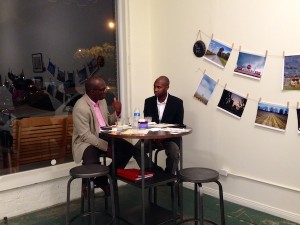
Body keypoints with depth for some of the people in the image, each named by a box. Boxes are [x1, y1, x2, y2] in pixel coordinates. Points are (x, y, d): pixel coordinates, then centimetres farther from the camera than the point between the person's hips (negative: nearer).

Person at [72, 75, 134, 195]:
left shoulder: (102, 100, 5)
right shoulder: (81, 107, -20)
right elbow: (85, 135, -23)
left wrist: (117, 112, -4)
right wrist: (106, 146, -25)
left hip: (104, 137, 8)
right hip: (86, 142, -7)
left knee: (128, 148, -10)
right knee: (92, 163, -35)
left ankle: (107, 175, 4)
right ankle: (100, 180, 1)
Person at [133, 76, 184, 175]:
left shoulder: (177, 102, -6)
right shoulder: (148, 101, 2)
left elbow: (179, 125, -5)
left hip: (170, 138, -2)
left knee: (174, 154, -32)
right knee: (136, 149, -23)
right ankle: (155, 171, -8)